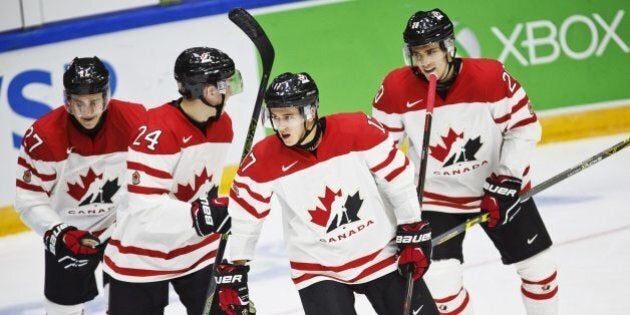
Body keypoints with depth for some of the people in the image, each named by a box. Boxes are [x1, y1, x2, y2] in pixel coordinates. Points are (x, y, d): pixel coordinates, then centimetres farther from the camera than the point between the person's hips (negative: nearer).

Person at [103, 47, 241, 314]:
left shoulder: (222, 124, -2)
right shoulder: (157, 132, -28)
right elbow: (144, 207, -32)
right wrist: (196, 215, -36)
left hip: (196, 249, 7)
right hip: (141, 256, -7)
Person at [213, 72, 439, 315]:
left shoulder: (359, 131, -19)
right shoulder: (263, 161, -16)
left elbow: (398, 179, -8)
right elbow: (243, 218, -5)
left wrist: (413, 233, -5)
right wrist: (232, 270, -3)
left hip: (382, 254, 1)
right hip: (318, 270, -1)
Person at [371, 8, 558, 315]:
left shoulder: (490, 76, -23)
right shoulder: (396, 88, -18)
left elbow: (524, 126, -13)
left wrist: (506, 180, -19)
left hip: (499, 186, 0)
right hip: (436, 197, 0)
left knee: (538, 266, 10)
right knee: (440, 280, -12)